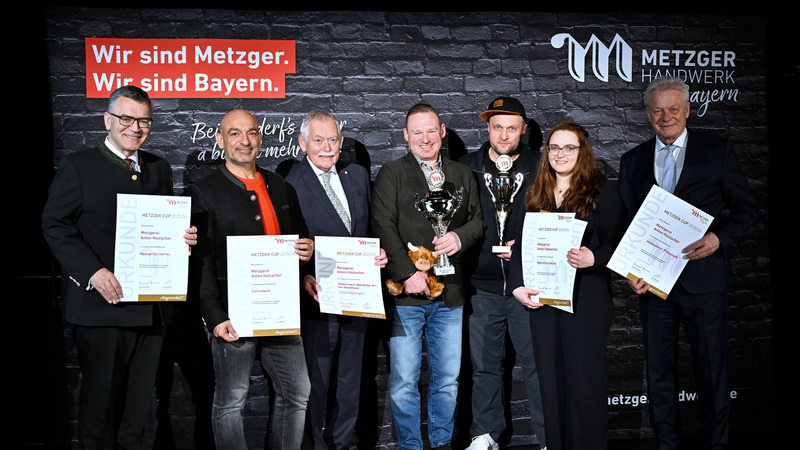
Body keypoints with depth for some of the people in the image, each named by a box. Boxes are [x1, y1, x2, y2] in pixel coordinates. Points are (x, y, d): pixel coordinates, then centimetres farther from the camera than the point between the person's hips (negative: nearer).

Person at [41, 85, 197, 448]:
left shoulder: (159, 169, 15)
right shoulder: (77, 166, -1)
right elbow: (55, 225, -7)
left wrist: (185, 237, -3)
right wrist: (92, 272, -19)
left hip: (151, 308, 5)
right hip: (101, 306, -5)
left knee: (139, 401, 14)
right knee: (100, 398, 2)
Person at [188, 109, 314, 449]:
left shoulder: (279, 186, 13)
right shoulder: (204, 192, -3)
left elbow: (295, 238, 23)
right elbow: (200, 262, -8)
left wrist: (306, 249, -1)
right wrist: (215, 317, -16)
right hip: (233, 316, -5)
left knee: (297, 393, 11)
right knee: (230, 402, 6)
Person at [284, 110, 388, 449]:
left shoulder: (357, 175, 9)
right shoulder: (290, 185, -10)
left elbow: (372, 230, 15)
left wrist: (379, 254, -4)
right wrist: (306, 280, -26)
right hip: (318, 298, -5)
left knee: (348, 381, 18)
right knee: (316, 382, 6)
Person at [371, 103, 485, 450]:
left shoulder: (462, 175, 16)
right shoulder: (391, 174, 5)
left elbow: (478, 220, 13)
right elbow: (383, 229, -4)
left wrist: (460, 237, -9)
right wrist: (408, 273, -14)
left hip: (450, 294, 3)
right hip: (405, 293, -3)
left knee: (448, 379, 10)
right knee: (404, 381, 1)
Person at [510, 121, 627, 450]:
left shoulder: (601, 191, -1)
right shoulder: (536, 194, 13)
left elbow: (617, 243, -4)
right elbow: (521, 244, 12)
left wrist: (593, 258, -24)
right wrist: (518, 286, -1)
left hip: (586, 299, -4)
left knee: (584, 381, -1)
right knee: (551, 381, 9)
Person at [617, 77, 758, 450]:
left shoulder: (717, 151, 3)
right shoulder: (632, 161, 9)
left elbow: (746, 208, 3)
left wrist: (719, 238, -16)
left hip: (703, 277, -2)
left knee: (711, 368, 8)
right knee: (658, 370, 10)